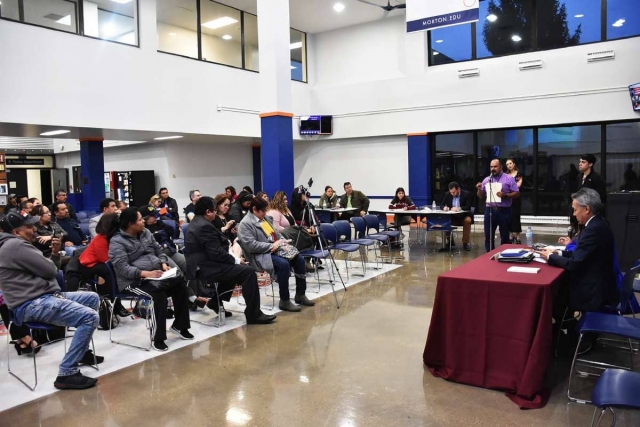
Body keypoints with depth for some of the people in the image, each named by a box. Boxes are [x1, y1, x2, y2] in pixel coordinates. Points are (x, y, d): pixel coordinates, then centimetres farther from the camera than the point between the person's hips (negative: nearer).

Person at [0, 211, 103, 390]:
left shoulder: (15, 245, 20)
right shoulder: (16, 245, -15)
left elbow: (41, 269, 21)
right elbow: (49, 270, -15)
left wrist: (55, 254, 6)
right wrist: (50, 261, 8)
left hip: (42, 296, 11)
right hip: (32, 304, -11)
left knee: (92, 298, 19)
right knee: (90, 317, -25)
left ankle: (81, 351, 25)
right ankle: (66, 374, -20)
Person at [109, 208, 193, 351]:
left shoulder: (145, 233, 12)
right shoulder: (117, 242, -11)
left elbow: (159, 250, 18)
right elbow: (123, 268, -21)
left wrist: (163, 263, -3)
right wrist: (146, 273, -30)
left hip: (156, 274, 7)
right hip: (133, 281, -7)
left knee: (180, 284, -11)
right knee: (158, 294, -33)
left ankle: (179, 325, 5)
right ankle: (157, 338, -21)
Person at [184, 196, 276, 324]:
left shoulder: (196, 223, 14)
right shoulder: (205, 226, -20)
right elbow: (217, 254, -22)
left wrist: (226, 241, 8)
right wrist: (236, 260, -9)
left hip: (200, 266, 11)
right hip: (207, 269, -11)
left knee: (234, 267, 29)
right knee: (248, 271, -14)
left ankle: (216, 302, 29)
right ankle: (253, 314, -10)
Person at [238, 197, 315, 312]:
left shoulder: (265, 218, 18)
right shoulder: (245, 224, -10)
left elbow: (277, 234, 23)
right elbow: (250, 245, -21)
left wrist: (284, 242, 1)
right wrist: (271, 246, -19)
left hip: (276, 250, 9)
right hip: (262, 255, -9)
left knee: (299, 259, -7)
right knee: (283, 264, -32)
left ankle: (300, 295, 5)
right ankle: (284, 301, -19)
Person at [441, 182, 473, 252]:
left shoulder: (467, 194, -9)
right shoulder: (447, 194, 1)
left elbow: (468, 207, -18)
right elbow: (442, 205, 5)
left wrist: (458, 208, -34)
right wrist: (445, 207, -20)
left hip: (463, 216, -3)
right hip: (452, 217, 3)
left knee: (467, 220, -35)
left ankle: (465, 243, -23)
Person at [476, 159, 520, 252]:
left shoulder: (509, 179, -1)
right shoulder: (486, 180, 10)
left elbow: (517, 193, -3)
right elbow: (481, 197, 12)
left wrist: (505, 195, -19)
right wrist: (479, 189, -8)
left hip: (504, 211, -3)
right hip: (490, 210, 3)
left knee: (505, 236, 7)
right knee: (488, 236, 5)